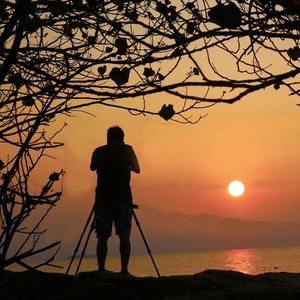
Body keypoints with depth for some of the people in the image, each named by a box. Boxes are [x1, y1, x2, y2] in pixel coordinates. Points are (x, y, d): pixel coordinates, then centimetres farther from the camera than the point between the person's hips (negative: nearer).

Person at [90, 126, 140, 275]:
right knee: (124, 236, -1)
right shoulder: (127, 150, 3)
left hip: (103, 199, 1)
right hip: (123, 199, -1)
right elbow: (137, 169, 17)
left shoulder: (99, 151, 6)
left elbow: (92, 167, 25)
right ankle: (124, 270, -7)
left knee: (102, 237, 3)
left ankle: (101, 270, -3)